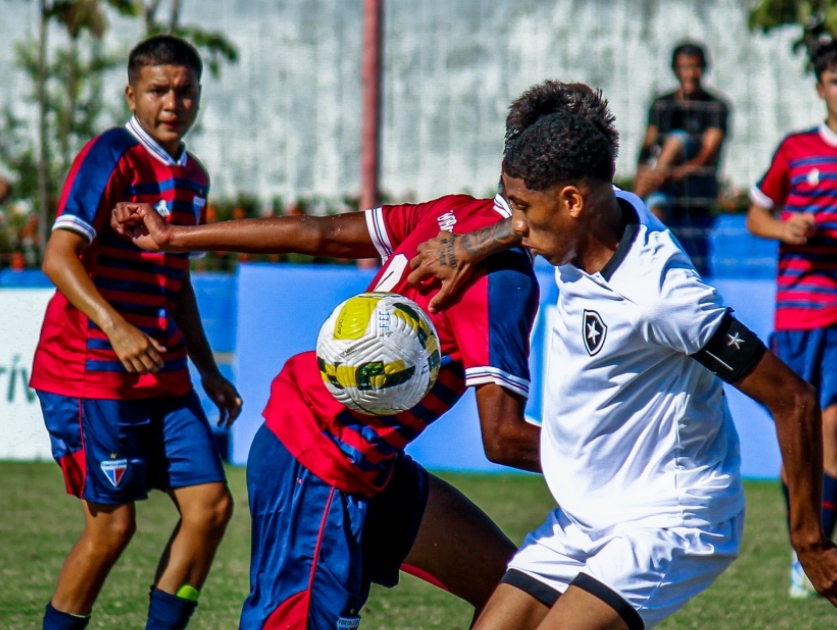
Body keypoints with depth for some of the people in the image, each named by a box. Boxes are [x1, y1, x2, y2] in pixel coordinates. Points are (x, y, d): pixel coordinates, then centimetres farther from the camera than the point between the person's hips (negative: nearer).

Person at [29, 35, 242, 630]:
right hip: (91, 374, -8)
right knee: (113, 524, -5)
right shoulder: (111, 157, -12)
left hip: (164, 377, 8)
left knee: (211, 503, -1)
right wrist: (115, 326, -36)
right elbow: (59, 257, -23)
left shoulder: (193, 176, 14)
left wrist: (209, 370, 23)